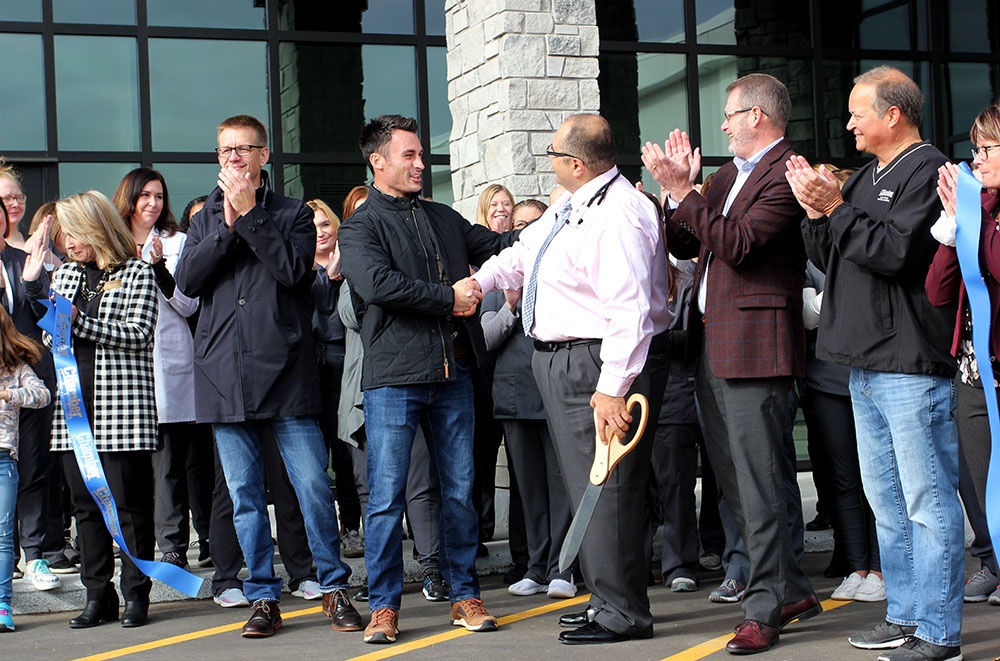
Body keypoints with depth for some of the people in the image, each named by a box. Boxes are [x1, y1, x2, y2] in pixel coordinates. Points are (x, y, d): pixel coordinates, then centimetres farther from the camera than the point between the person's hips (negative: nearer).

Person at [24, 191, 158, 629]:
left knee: (129, 501, -3)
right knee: (85, 503, 6)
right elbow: (52, 338, 17)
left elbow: (138, 333, -9)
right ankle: (98, 596, 13)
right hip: (74, 401, 6)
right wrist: (33, 288, 7)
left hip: (121, 400, -5)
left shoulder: (137, 273, 1)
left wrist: (79, 322, -15)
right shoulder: (65, 273, 17)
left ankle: (136, 594, 6)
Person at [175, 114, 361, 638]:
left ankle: (334, 589, 8)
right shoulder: (206, 219, 18)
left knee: (313, 485, -5)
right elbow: (187, 280, 3)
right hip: (224, 373, 3)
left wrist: (249, 215, -9)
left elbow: (294, 270, -10)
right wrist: (227, 225, -6)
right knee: (245, 495, 5)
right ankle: (264, 598, 14)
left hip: (284, 372, -3)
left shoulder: (293, 214, 8)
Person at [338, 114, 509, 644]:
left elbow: (498, 246, 24)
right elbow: (378, 283, -17)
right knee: (387, 496, -3)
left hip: (452, 373, 5)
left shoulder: (443, 218, 18)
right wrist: (449, 298, -12)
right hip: (393, 378, -5)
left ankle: (464, 596, 17)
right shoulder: (360, 227, 0)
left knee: (459, 490, 8)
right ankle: (384, 605, 7)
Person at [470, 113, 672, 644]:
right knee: (585, 484, 18)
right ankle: (605, 597, 31)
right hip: (559, 361, 11)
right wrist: (482, 280, 10)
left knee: (605, 486, -6)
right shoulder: (571, 206, 11)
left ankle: (621, 613, 4)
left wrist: (611, 389, -30)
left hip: (600, 365, -11)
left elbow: (629, 312, -28)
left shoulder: (617, 217, -23)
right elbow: (527, 252, 27)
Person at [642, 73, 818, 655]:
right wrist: (682, 186, 5)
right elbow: (685, 245, 18)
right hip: (711, 345, 10)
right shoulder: (729, 173, 19)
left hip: (755, 345, -10)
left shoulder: (787, 172, -10)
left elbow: (737, 243, -20)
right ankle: (793, 590, 24)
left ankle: (765, 609, 1)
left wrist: (681, 190, -15)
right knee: (734, 481, 14)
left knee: (758, 484, -7)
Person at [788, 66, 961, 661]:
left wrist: (836, 208, -15)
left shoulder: (928, 171, -9)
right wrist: (817, 212, 2)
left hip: (912, 365, -10)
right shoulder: (868, 177, 19)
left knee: (928, 500, -5)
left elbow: (893, 252, -20)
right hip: (866, 364, 10)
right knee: (886, 498, 15)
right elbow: (829, 257, 18)